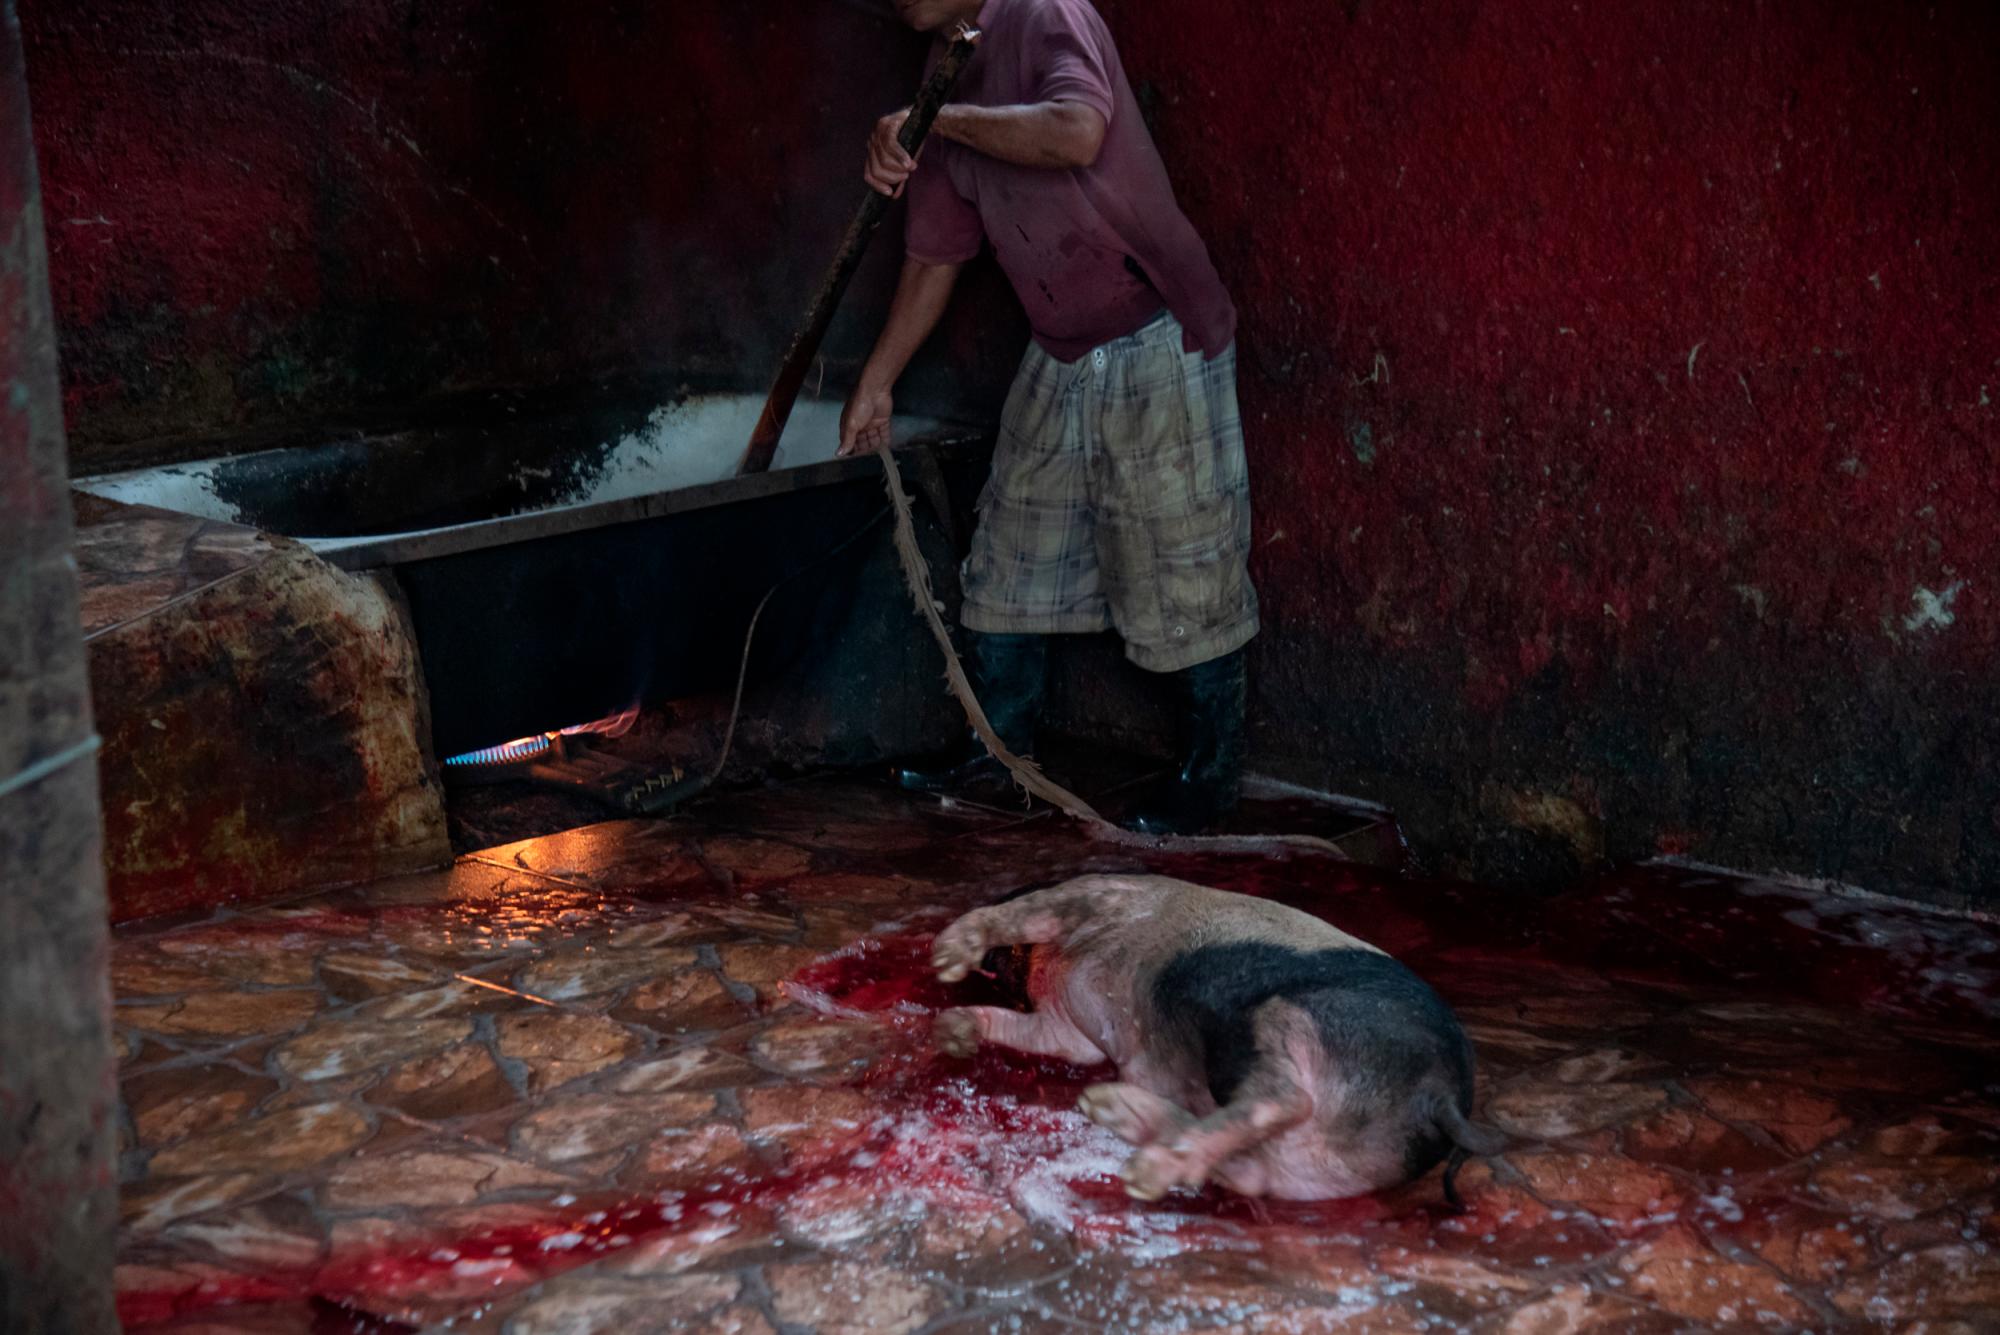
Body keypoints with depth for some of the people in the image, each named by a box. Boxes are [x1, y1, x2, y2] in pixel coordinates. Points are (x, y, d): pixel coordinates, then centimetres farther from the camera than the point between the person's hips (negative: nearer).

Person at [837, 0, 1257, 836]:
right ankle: (997, 747, 29)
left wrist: (939, 119, -22)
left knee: (1183, 570, -1)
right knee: (1011, 562, 14)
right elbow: (934, 262, 16)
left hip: (1158, 345, -8)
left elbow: (1077, 132, -33)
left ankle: (1211, 773, 13)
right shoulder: (945, 91, 10)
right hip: (1059, 360, 8)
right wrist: (874, 386, 17)